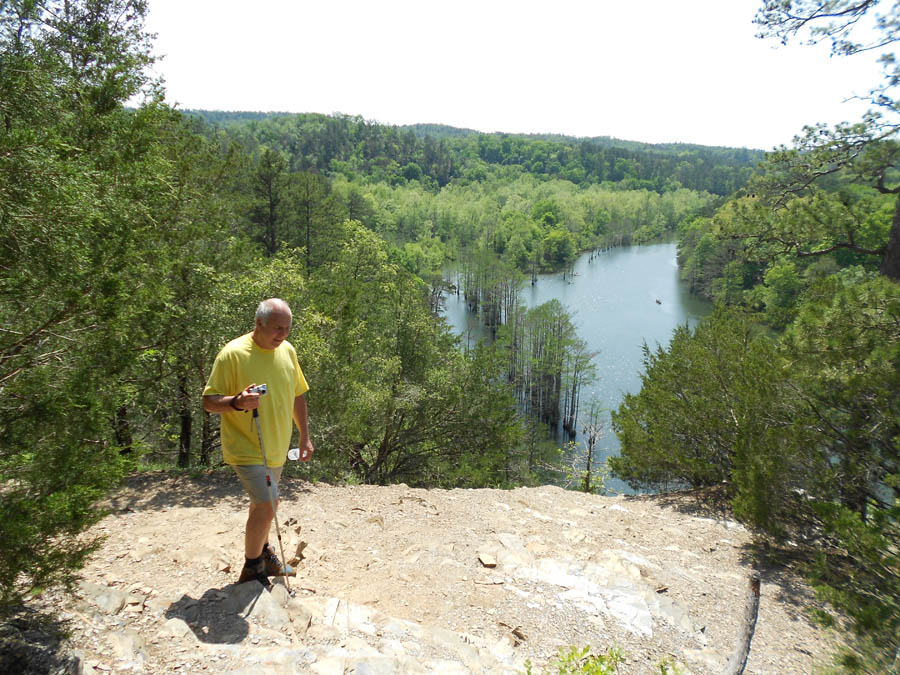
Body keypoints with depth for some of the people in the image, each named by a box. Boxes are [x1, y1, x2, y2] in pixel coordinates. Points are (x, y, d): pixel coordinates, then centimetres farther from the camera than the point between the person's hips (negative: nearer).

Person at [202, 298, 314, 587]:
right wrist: (237, 402, -36)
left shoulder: (287, 351, 1)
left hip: (276, 447, 7)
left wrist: (305, 437, 11)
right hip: (246, 447, -6)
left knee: (264, 503, 22)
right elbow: (209, 401, -16)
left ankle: (263, 554, 45)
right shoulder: (233, 353, -18)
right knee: (266, 507, -11)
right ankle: (251, 570, 12)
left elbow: (298, 395, 12)